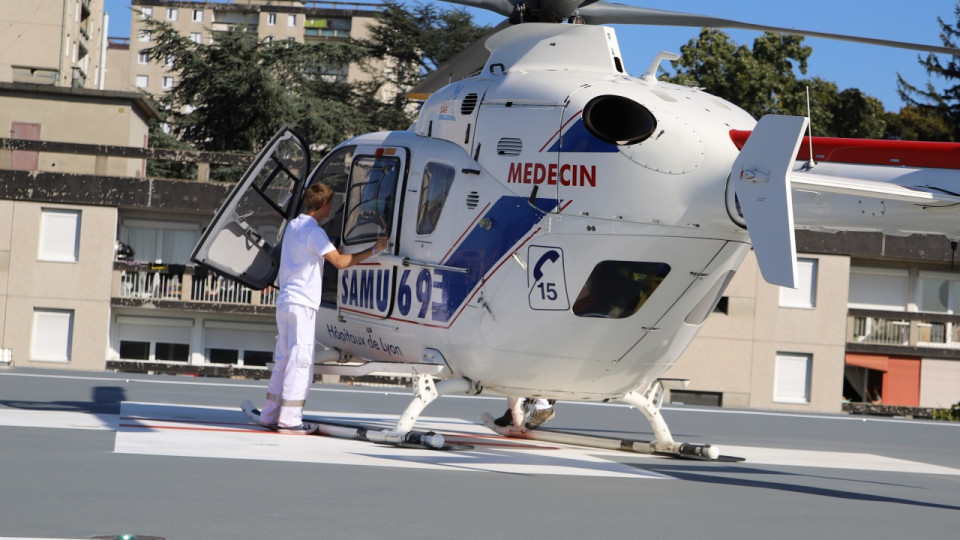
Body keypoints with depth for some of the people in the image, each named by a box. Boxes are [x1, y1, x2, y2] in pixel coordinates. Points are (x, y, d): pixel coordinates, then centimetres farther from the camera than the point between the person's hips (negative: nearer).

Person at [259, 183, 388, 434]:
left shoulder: (293, 225, 15)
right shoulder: (314, 231, -13)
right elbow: (340, 262, -18)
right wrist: (373, 250, -16)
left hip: (285, 301, 9)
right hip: (302, 303, -9)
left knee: (283, 360, 13)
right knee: (300, 360, -6)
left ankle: (270, 415, 16)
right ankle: (289, 420, -7)